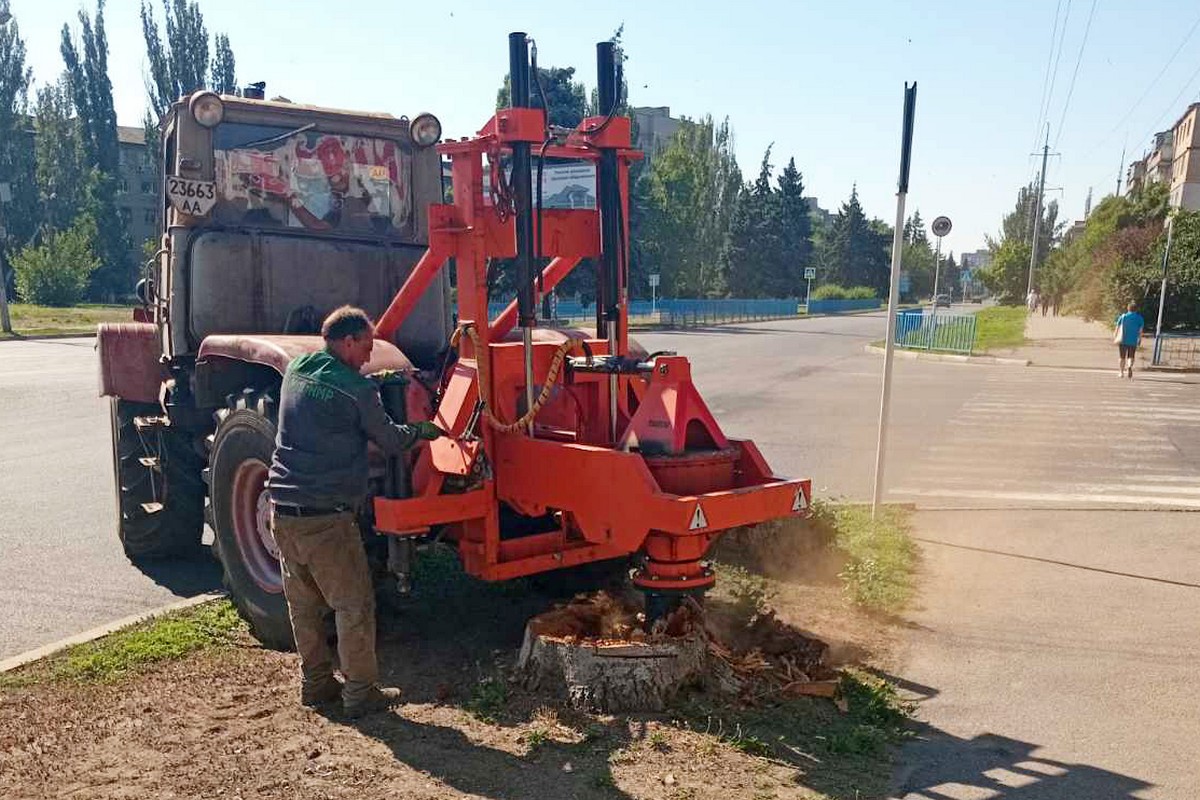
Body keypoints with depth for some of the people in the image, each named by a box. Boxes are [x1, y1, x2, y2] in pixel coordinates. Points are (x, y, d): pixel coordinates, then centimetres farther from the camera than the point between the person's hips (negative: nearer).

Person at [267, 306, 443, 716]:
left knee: (303, 602, 17)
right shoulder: (356, 390, -12)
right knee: (354, 605, 5)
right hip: (326, 516, -7)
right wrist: (424, 430, 19)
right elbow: (390, 440, -2)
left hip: (283, 509, 8)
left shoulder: (296, 371, 9)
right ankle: (361, 692, 11)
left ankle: (316, 683, 28)